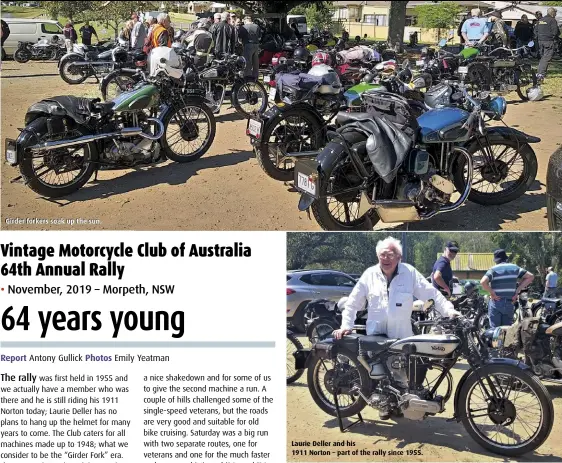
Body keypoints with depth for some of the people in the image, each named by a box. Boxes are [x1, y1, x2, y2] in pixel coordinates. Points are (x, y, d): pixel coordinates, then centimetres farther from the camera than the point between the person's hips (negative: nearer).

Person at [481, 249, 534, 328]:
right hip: (509, 303, 3)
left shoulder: (493, 269, -6)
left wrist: (492, 293, -11)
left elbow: (483, 282, -23)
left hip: (496, 302, -3)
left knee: (495, 329, 1)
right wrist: (517, 291, 3)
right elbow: (530, 276, 5)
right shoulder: (514, 268, 6)